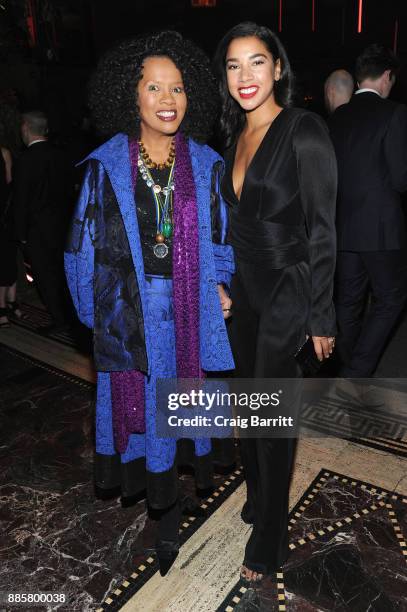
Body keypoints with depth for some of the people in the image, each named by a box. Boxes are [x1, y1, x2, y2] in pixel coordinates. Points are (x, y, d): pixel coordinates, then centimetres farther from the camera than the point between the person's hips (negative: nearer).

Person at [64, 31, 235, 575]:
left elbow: (219, 237, 7)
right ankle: (167, 513, 31)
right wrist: (96, 312, -2)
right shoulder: (107, 165, -2)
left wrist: (219, 286, -8)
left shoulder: (206, 163, 3)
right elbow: (86, 245, 1)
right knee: (143, 404, 8)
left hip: (191, 310, 2)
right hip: (132, 312, -1)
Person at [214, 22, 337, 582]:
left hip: (287, 292, -7)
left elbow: (323, 231, -15)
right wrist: (225, 281, 16)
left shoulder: (305, 131, -13)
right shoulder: (236, 136, 9)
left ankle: (269, 540, 24)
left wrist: (321, 317, -14)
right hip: (246, 287, 7)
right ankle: (258, 494, 42)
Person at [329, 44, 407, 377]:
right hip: (380, 225, -6)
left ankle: (349, 368, 27)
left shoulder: (338, 116, 8)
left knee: (349, 299, 14)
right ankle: (356, 373, 2)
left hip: (342, 224, 6)